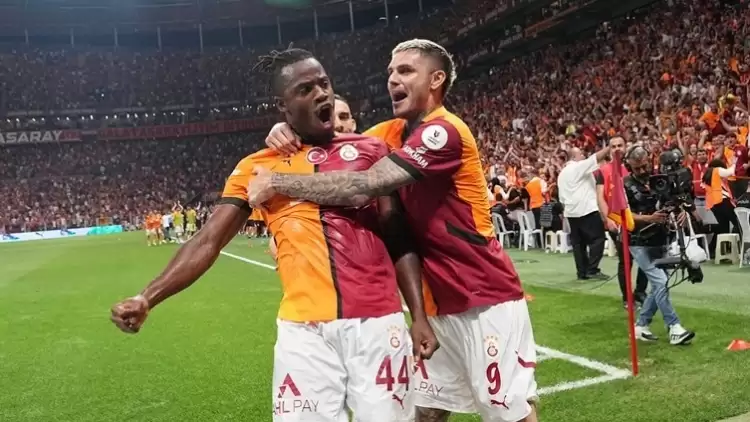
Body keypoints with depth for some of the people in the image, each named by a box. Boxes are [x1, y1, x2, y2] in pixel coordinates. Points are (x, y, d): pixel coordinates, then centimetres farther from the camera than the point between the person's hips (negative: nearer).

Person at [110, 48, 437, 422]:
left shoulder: (369, 151, 9)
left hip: (377, 322, 1)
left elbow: (400, 238, 10)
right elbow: (208, 242, 3)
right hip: (304, 329, 0)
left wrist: (419, 315, 4)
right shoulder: (257, 167, 8)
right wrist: (147, 298, -9)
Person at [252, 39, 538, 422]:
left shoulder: (444, 132, -19)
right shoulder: (392, 132, 9)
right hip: (440, 301, 8)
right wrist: (289, 132, -11)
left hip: (486, 298, -8)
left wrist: (277, 182, -20)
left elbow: (363, 188, -27)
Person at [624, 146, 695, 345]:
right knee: (660, 283, -13)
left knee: (658, 285, 9)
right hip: (640, 243, -6)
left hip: (661, 241, 6)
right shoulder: (626, 185, -9)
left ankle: (641, 325, 21)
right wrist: (649, 218, -26)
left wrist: (683, 211, -11)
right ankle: (674, 328, -7)